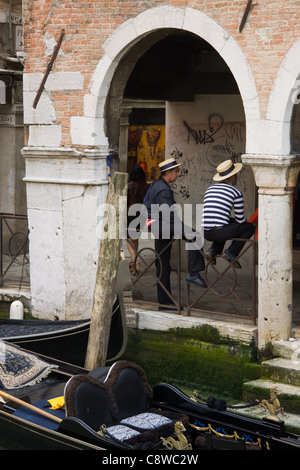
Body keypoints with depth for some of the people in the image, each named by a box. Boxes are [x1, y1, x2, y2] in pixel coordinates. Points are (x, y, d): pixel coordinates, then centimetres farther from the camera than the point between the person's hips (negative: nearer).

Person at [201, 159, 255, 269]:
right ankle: (231, 252, 4)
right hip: (219, 233, -6)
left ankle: (213, 250, 17)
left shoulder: (209, 190, 19)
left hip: (205, 233, 7)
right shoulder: (236, 193, 0)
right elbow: (240, 220, 3)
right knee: (250, 227, 15)